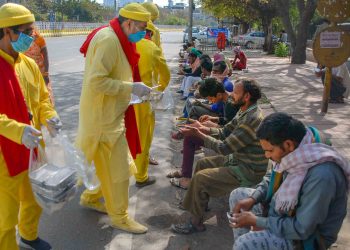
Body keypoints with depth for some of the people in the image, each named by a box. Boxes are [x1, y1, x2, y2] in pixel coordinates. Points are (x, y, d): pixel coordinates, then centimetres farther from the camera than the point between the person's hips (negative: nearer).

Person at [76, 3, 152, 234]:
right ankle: (119, 216, 17)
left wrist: (134, 87, 7)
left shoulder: (117, 40, 12)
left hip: (109, 114, 10)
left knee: (107, 162, 21)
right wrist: (131, 87, -24)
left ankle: (90, 198, 39)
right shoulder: (108, 40, -21)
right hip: (103, 116, -10)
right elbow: (96, 81, -27)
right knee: (117, 167, 1)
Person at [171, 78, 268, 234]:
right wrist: (202, 128, -5)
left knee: (200, 178, -14)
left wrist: (198, 134, -18)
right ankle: (201, 203, 30)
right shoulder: (245, 112, 3)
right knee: (202, 163, 15)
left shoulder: (252, 120, -29)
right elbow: (225, 132, 9)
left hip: (248, 171, -10)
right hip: (238, 159, 10)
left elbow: (224, 148, -26)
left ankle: (196, 223, 3)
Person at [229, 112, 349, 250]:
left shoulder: (321, 175, -35)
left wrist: (256, 221, -22)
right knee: (237, 195, 11)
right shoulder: (295, 151, -11)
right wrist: (252, 199, -7)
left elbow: (301, 229, -29)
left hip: (307, 235, -8)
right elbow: (272, 177, 9)